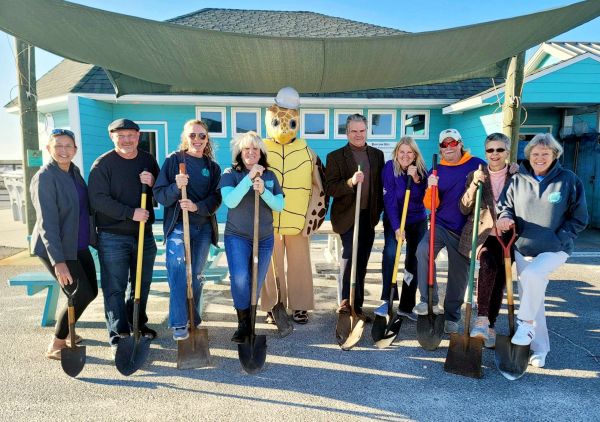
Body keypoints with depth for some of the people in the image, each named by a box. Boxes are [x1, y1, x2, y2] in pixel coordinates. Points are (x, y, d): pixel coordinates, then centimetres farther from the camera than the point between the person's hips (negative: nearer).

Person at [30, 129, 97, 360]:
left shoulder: (73, 171, 7)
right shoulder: (44, 178, -16)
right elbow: (47, 222, -22)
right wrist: (58, 261, -27)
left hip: (78, 245, 8)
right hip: (55, 248, -8)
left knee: (91, 291, 11)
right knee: (81, 295, -9)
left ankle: (65, 330, 35)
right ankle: (55, 345, 11)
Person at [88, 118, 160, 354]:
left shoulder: (148, 161, 8)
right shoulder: (103, 164, -7)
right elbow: (98, 199, -15)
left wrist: (152, 184, -11)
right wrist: (131, 213, -21)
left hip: (144, 233, 5)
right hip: (113, 237, -5)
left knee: (142, 284, 16)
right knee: (115, 288, 0)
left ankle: (138, 324, 34)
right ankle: (118, 335, 12)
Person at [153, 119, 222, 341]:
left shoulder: (213, 167, 8)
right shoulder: (173, 160, 0)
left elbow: (216, 198, 1)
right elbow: (160, 194, -4)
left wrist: (197, 206, -17)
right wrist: (176, 187, -24)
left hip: (203, 226, 3)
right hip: (178, 225, -3)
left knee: (196, 275, 12)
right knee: (177, 270, -18)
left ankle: (193, 320, 27)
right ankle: (179, 323, -8)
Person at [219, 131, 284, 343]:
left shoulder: (270, 176, 6)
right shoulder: (230, 174, -3)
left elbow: (279, 205, -2)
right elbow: (230, 201, -19)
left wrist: (263, 190, -19)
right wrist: (249, 177, -23)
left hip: (264, 238, 3)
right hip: (237, 236, -3)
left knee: (256, 284, 9)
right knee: (239, 280, -18)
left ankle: (248, 322, 30)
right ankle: (243, 324, 4)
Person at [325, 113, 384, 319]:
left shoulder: (377, 154, 10)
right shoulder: (335, 156, -2)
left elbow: (380, 185, 15)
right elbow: (330, 188, -9)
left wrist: (379, 210, 10)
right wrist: (350, 182, -25)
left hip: (369, 217, 4)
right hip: (347, 216, -4)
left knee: (362, 261, 9)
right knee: (349, 253, -19)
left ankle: (357, 305, 20)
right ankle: (346, 299, -9)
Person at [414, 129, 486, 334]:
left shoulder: (477, 164, -1)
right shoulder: (437, 171, 4)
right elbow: (431, 205, 1)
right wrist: (431, 188, -17)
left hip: (466, 230, 0)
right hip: (442, 225, 1)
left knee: (459, 274, 7)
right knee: (423, 250, -27)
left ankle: (451, 315, 25)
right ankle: (429, 300, -15)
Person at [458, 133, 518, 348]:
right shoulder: (475, 176, 5)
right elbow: (464, 209, -2)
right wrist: (474, 184, -15)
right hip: (481, 233, -2)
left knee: (499, 282, 2)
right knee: (489, 264, -29)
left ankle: (490, 326, 19)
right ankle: (481, 319, -23)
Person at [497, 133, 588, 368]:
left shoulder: (569, 180, -3)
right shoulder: (517, 180, 2)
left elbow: (578, 219, 0)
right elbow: (504, 206, 8)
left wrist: (558, 240, -10)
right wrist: (505, 217, -15)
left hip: (555, 250, -3)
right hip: (523, 249, 3)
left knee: (533, 274, -31)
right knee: (531, 298, 7)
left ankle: (526, 322, -9)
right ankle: (539, 349, 21)